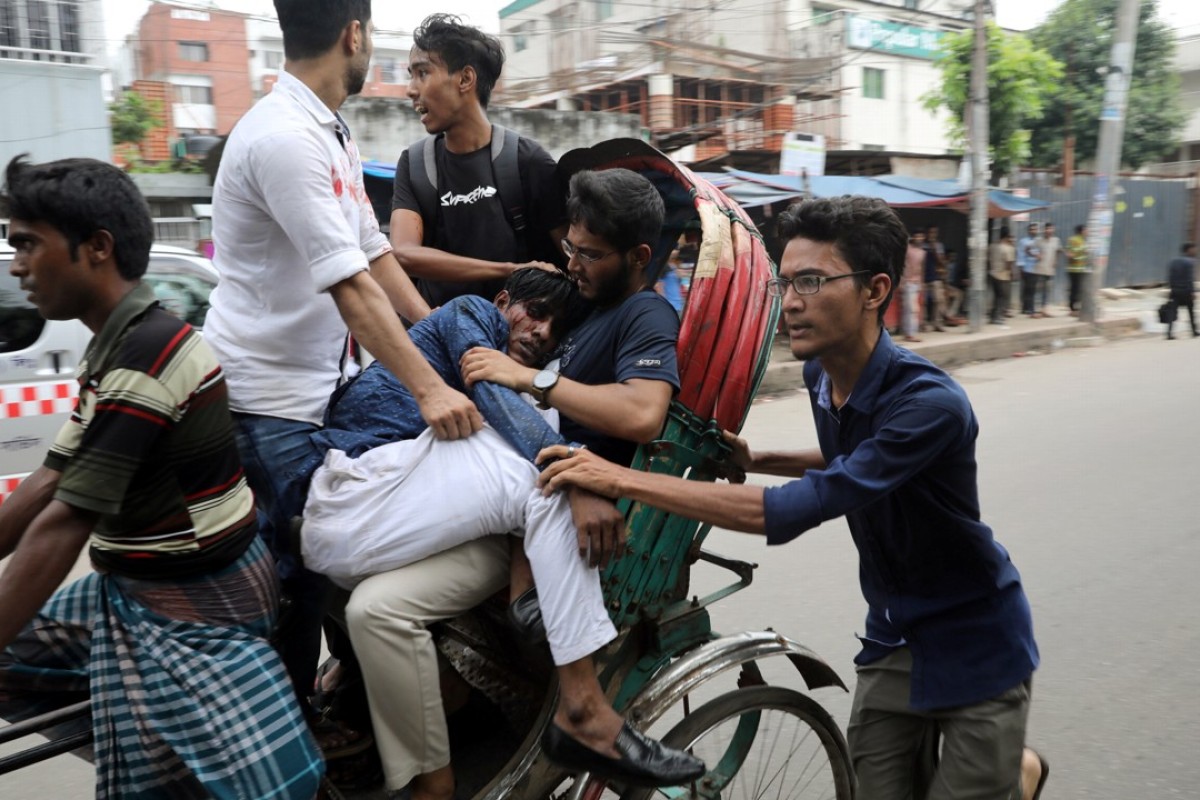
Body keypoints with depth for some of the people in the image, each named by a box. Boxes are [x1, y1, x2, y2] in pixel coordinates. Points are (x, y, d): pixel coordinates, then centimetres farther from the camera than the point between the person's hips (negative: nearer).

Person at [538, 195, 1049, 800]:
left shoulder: (928, 401, -32)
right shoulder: (820, 374, -6)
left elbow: (791, 514, -40)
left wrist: (622, 480, -41)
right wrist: (753, 461, -2)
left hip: (974, 647, -6)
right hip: (892, 637, 6)